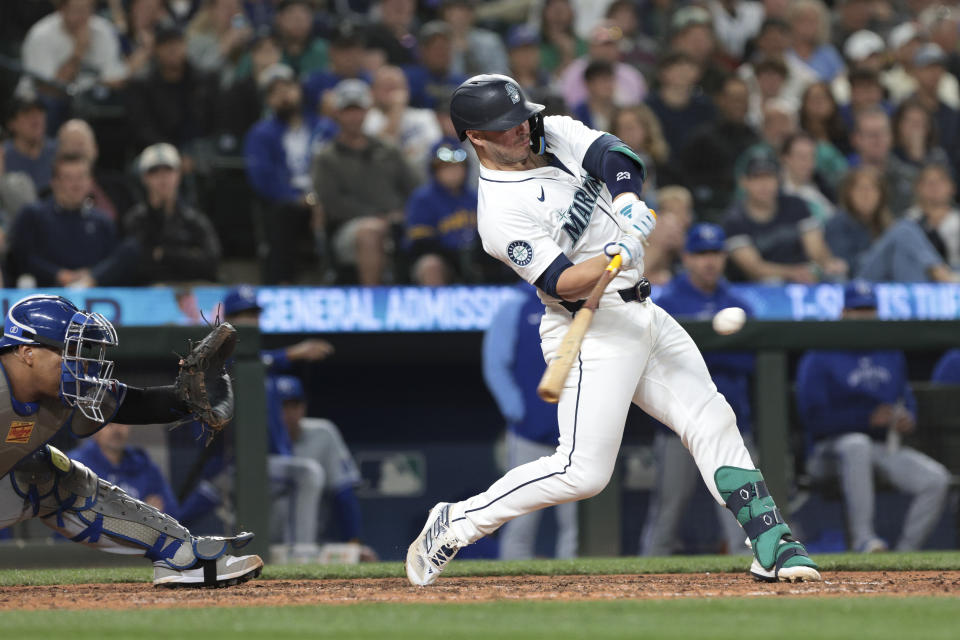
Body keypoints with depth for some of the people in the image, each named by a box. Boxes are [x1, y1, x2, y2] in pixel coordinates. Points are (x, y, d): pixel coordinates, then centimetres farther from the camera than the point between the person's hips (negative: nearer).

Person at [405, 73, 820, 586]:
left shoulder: (554, 134, 5)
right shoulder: (501, 212, -18)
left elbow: (613, 154, -8)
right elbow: (561, 283, -23)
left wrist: (627, 200, -27)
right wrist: (614, 259, -40)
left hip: (643, 314, 8)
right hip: (592, 330, -8)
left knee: (712, 423, 3)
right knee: (583, 472, -13)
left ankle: (772, 548, 6)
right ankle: (457, 523, -1)